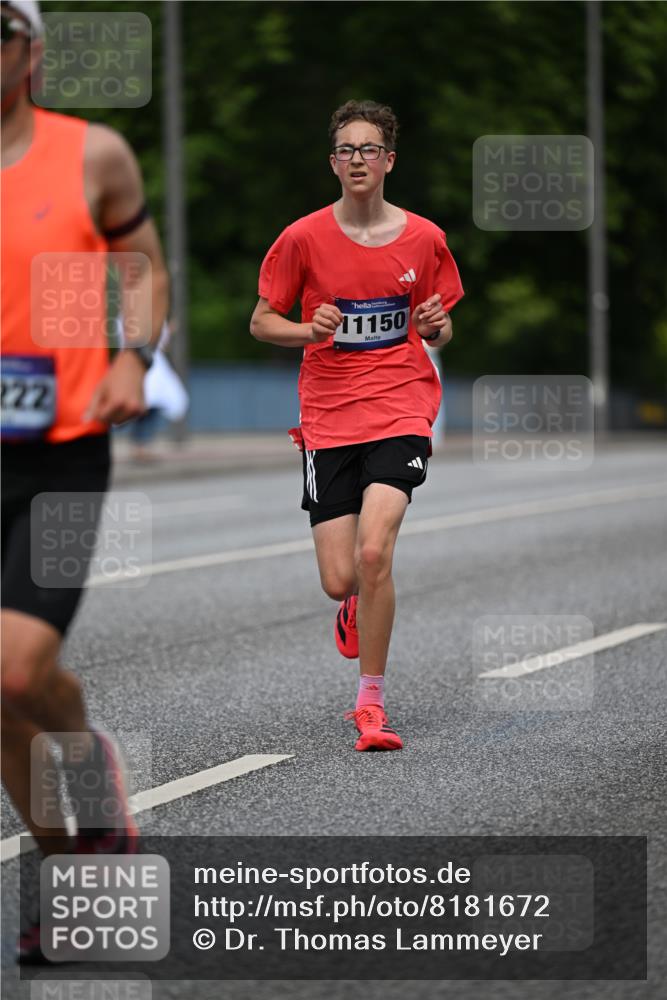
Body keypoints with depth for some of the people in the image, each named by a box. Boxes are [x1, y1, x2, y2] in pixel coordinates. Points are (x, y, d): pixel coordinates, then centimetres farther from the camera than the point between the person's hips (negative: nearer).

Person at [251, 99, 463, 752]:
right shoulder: (304, 238, 0)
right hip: (328, 416, 1)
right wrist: (310, 330, -13)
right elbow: (261, 322, 7)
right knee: (339, 580, -4)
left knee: (373, 552, -21)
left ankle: (370, 703, -7)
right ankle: (356, 605, 38)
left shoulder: (424, 239, 3)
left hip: (402, 409, -1)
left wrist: (436, 327, -8)